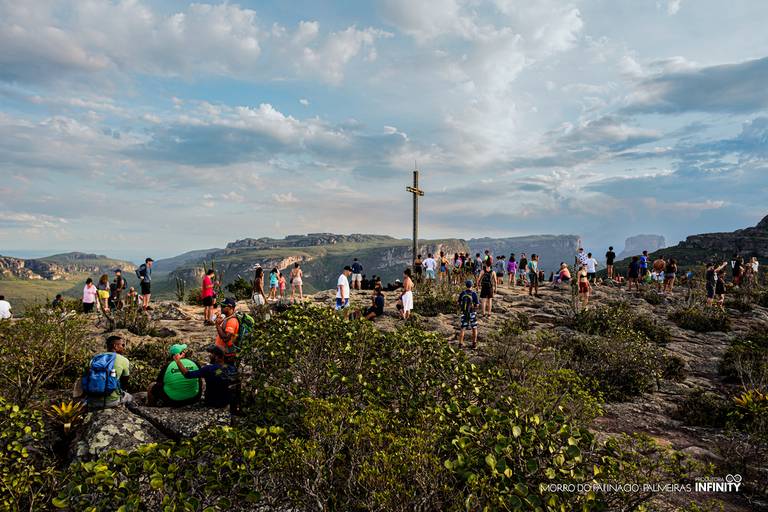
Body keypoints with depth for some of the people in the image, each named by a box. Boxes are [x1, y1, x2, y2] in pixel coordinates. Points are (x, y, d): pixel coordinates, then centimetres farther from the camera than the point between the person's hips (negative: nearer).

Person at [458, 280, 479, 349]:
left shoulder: (462, 293, -7)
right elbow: (476, 305, -13)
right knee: (474, 328, 13)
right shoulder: (474, 294, -16)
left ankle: (460, 343, 8)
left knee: (462, 328, 9)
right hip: (472, 313, -2)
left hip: (464, 313, 2)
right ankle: (474, 344, 15)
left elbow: (459, 303, 2)